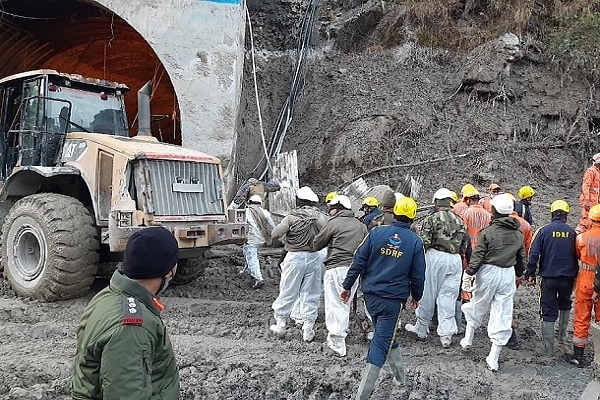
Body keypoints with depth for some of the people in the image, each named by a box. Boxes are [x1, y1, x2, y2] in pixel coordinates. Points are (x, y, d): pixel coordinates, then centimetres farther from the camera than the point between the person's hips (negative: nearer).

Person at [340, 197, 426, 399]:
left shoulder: (377, 232, -4)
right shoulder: (415, 241, -5)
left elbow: (359, 261, -4)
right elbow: (418, 276, 1)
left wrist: (347, 286, 5)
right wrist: (416, 296, 18)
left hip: (371, 295, 3)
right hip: (393, 299, -3)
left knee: (386, 334, 24)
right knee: (381, 342, 2)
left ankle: (400, 374, 38)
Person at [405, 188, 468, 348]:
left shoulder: (432, 219, -5)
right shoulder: (460, 221, 12)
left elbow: (424, 242, -11)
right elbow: (464, 246, 15)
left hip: (436, 257, -4)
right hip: (455, 260, 4)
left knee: (428, 294, 7)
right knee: (448, 296, 7)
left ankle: (421, 328, 20)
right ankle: (446, 334, 7)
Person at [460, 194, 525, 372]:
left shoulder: (488, 232, -10)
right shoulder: (518, 234, 6)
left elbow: (477, 256, -11)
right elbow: (521, 259, 14)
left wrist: (468, 275, -5)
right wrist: (517, 276, 27)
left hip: (488, 272, -3)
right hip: (508, 275, 4)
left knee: (477, 307, 19)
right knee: (503, 315, 5)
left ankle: (468, 339, 33)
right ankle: (493, 358, 8)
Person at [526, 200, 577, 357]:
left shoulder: (544, 230, -8)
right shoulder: (572, 232, -3)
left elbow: (534, 254, -10)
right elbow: (577, 256, 5)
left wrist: (531, 273, -1)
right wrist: (575, 275, 16)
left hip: (549, 277, -2)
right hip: (567, 277, 2)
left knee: (548, 311, 3)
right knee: (565, 305, 27)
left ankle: (548, 348, 3)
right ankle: (562, 336, 31)